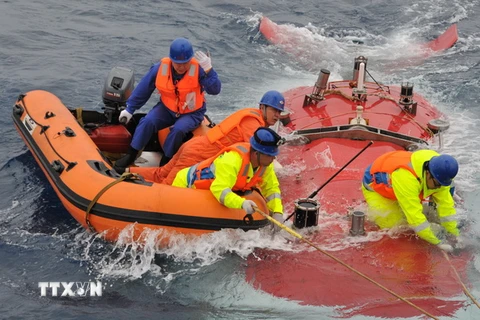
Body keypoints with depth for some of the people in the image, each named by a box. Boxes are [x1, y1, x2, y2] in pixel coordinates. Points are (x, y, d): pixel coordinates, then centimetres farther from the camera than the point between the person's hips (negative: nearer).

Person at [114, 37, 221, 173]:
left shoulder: (198, 69, -21)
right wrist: (129, 109, 4)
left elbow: (215, 90, -30)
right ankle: (130, 156, -9)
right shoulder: (160, 68, -14)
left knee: (178, 129, -31)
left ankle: (165, 163, -12)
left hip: (192, 113, -3)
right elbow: (143, 89, -2)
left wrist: (208, 70, -44)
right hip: (167, 108, 3)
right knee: (147, 122, -21)